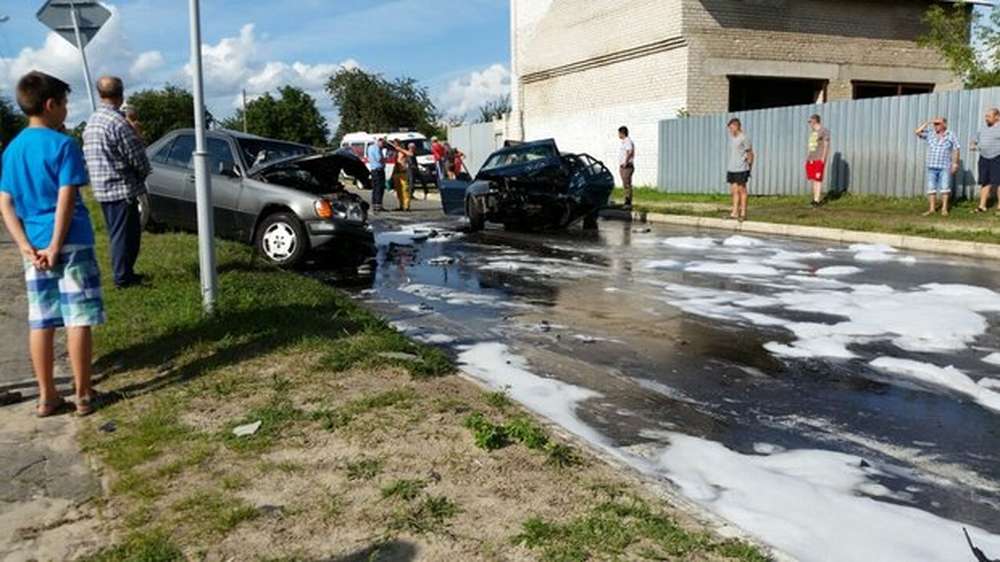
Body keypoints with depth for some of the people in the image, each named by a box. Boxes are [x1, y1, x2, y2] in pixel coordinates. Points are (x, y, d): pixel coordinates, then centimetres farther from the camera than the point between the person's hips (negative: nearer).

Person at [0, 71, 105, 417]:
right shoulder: (63, 145, -10)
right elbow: (66, 200, -16)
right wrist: (55, 246, -13)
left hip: (35, 247, 6)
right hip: (70, 243, -6)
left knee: (40, 322, 9)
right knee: (78, 320, 1)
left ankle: (47, 396, 16)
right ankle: (83, 394, 6)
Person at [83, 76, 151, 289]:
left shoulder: (91, 122, 12)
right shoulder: (117, 122, -18)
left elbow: (88, 155, 18)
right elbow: (136, 156, -16)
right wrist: (144, 172, 5)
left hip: (101, 188, 9)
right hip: (121, 187, -9)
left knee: (118, 232, 18)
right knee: (123, 232, -1)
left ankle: (124, 272, 24)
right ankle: (122, 277, 4)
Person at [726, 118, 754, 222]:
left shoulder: (744, 138, -8)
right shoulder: (731, 137, 11)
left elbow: (750, 154, -2)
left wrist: (749, 167, 0)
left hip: (741, 169, -6)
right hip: (731, 168, 6)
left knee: (741, 190, 0)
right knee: (734, 190, 5)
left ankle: (743, 213, 6)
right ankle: (735, 212, 6)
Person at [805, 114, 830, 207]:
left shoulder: (824, 131, -3)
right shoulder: (812, 132, 19)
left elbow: (826, 145, -8)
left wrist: (823, 158, -15)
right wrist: (806, 158, 15)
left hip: (819, 159, -8)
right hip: (810, 159, 8)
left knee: (818, 179, -11)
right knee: (812, 179, 6)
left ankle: (816, 201, -12)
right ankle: (819, 199, 13)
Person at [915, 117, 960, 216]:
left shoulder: (951, 135, 1)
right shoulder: (930, 134, 6)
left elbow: (956, 150, 2)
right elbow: (917, 132, -5)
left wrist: (955, 164, -4)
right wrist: (928, 123, -3)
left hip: (945, 167, -3)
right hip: (931, 167, 3)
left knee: (944, 188, -2)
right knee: (931, 188, 3)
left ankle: (944, 208, 3)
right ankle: (932, 208, 8)